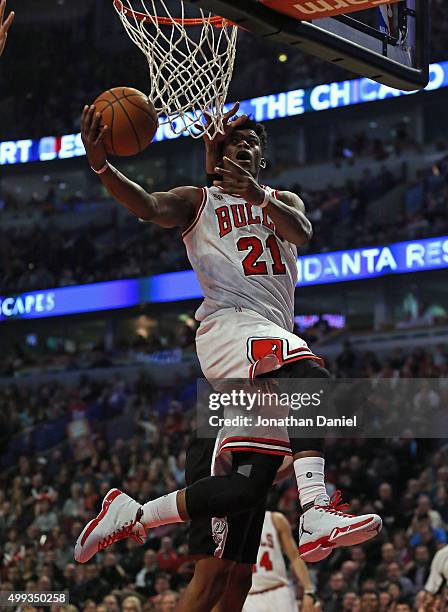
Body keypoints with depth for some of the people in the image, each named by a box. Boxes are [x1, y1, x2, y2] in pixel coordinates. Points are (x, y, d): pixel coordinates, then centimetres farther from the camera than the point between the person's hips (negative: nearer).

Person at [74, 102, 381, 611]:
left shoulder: (282, 201, 25)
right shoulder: (198, 201, 17)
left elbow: (302, 233, 1)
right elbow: (147, 206, -4)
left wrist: (259, 196, -21)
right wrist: (101, 166, -24)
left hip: (275, 334, 6)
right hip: (230, 321, -5)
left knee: (250, 482, -4)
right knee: (312, 380, -36)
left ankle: (132, 514, 5)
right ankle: (317, 513, -50)